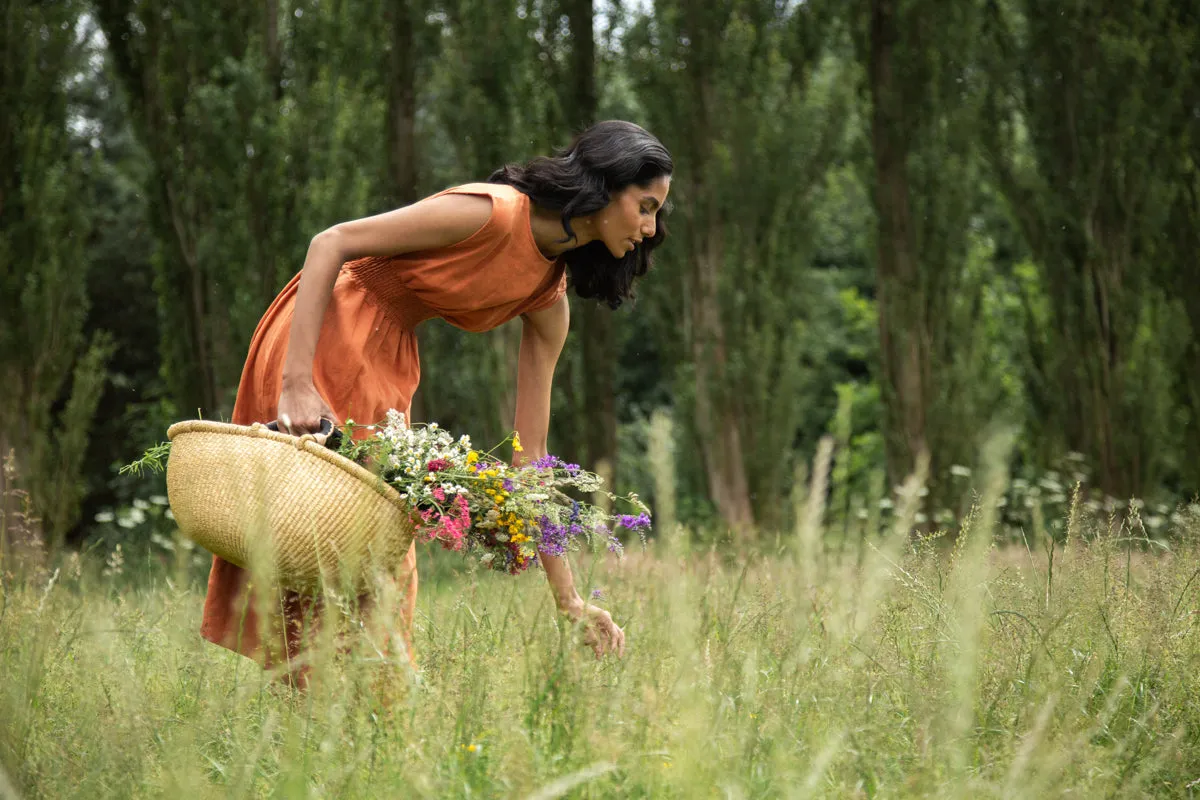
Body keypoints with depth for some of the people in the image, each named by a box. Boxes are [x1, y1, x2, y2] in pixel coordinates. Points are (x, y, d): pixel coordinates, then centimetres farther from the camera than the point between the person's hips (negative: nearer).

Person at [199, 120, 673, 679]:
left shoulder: (548, 300, 2)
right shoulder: (492, 213, -21)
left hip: (387, 363, 8)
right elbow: (329, 244, -22)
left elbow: (530, 452, 4)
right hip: (322, 337, -8)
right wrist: (297, 383, -30)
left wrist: (568, 600, 1)